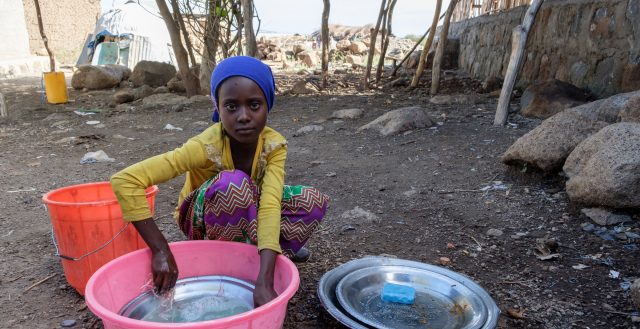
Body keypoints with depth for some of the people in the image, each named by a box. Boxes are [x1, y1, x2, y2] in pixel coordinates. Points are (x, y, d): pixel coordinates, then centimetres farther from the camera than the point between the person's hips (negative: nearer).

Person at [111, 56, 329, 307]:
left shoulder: (274, 145, -24)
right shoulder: (205, 146, -34)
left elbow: (269, 204, -38)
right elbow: (125, 181, -40)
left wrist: (264, 282, -50)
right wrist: (161, 251, -42)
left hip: (245, 212, 4)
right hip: (203, 218, -3)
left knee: (314, 201, -18)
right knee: (233, 183, -37)